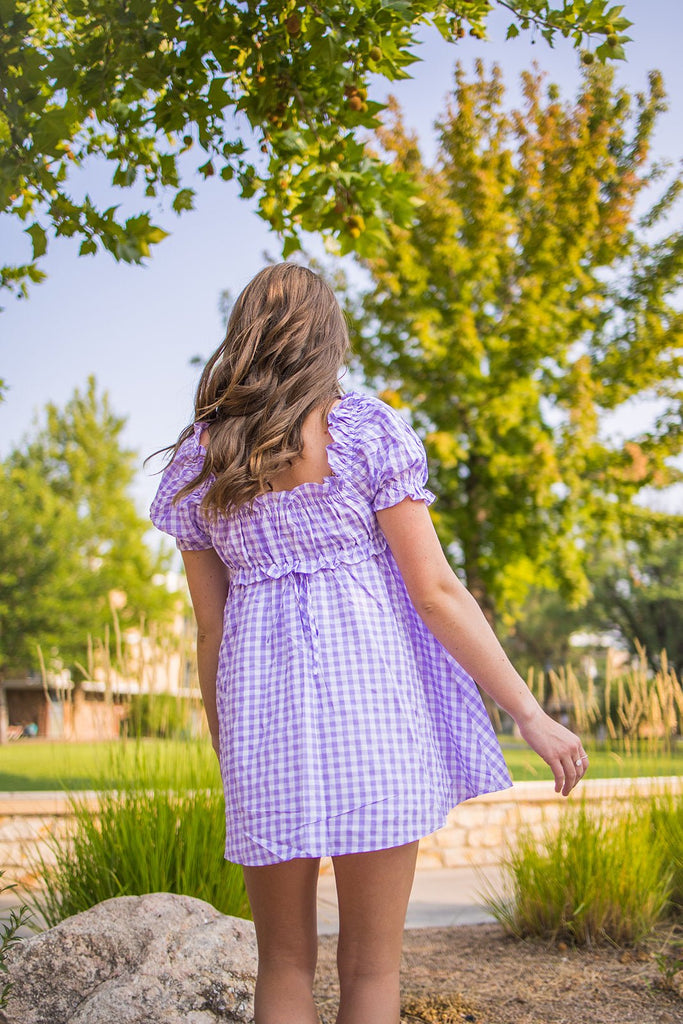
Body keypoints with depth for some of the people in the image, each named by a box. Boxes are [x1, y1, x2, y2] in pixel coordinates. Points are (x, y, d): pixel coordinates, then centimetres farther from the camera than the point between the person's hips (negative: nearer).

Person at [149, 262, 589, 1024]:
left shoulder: (195, 461, 7)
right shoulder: (366, 429, -3)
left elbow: (209, 627, 9)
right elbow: (435, 591, -8)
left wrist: (227, 756, 18)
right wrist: (530, 715, -4)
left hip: (262, 701, 3)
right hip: (369, 688, -3)